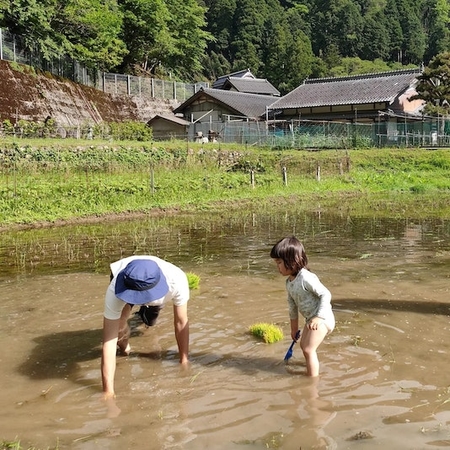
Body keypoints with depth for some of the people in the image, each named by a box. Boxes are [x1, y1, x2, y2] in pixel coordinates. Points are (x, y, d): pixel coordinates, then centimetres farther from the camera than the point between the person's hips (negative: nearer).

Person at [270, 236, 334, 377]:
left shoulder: (306, 278, -26)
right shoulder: (289, 282, 3)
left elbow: (326, 294, -25)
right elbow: (292, 305, 15)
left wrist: (318, 317, -32)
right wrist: (294, 327, 22)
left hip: (322, 318, -10)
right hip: (310, 318, 10)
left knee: (308, 350, -12)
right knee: (304, 345, 25)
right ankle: (312, 365, 50)